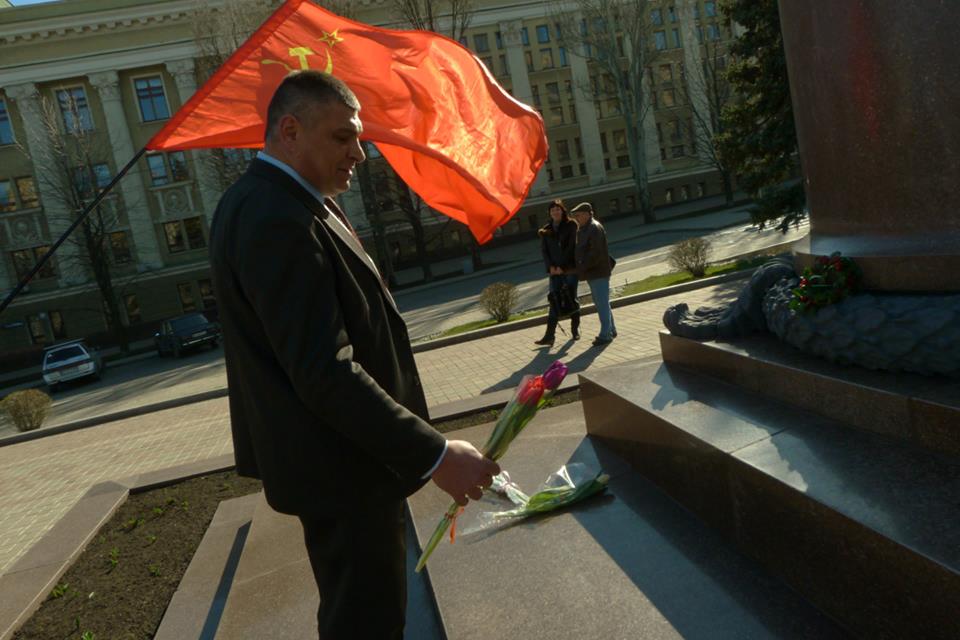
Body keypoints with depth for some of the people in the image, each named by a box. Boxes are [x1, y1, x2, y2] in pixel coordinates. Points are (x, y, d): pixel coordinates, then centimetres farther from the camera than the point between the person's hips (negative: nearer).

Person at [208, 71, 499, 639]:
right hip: (342, 466, -11)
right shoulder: (277, 220, -25)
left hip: (341, 451, 11)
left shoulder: (271, 202, 9)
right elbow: (325, 373, -30)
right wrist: (434, 455, -28)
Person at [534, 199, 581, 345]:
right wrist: (550, 267, -8)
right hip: (554, 271, 2)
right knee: (554, 302, -2)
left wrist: (562, 266, -12)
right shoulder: (546, 230, 10)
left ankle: (575, 330, 18)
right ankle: (550, 335, -6)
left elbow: (571, 246, -7)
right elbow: (544, 250, 6)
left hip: (569, 268, -2)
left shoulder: (571, 225, 1)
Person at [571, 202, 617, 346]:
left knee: (602, 304, -5)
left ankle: (605, 335, 0)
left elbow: (596, 253, -24)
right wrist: (581, 267, 9)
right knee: (602, 303, 17)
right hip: (592, 273, 10)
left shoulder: (594, 228, -17)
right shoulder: (583, 229, 15)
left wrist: (583, 267, -20)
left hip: (599, 273, -10)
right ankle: (611, 330, 28)